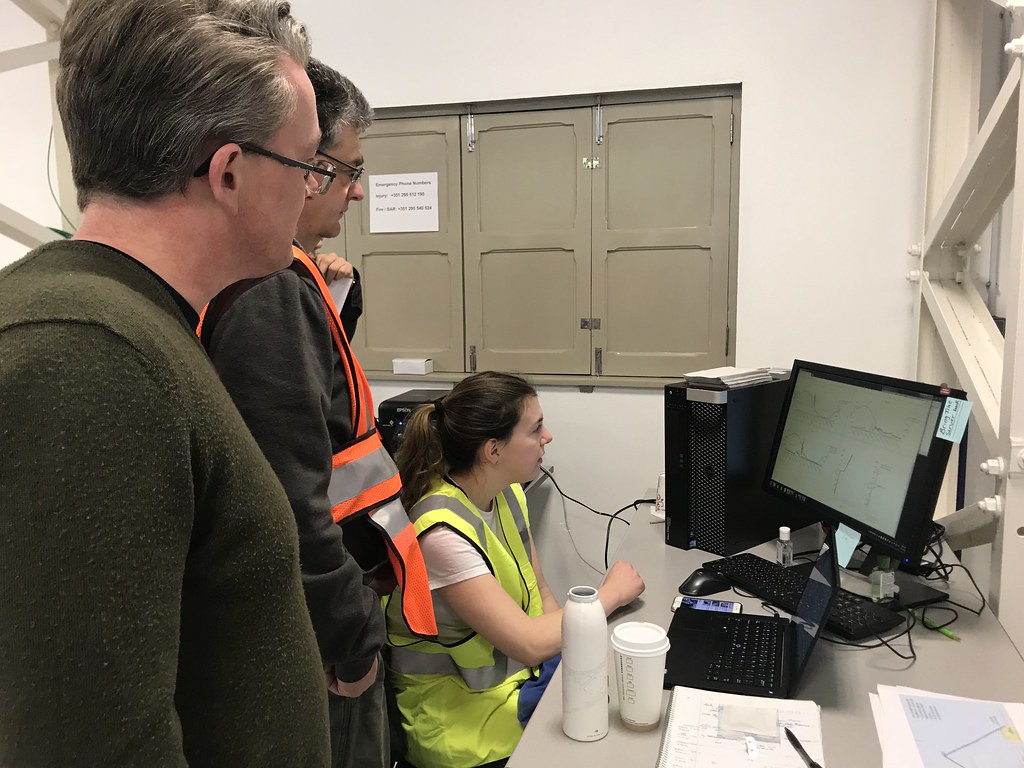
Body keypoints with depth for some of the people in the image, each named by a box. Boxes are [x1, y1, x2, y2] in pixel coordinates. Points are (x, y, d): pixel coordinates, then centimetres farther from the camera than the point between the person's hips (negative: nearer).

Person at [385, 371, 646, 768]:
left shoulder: (508, 493, -1)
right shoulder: (442, 533, -27)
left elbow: (541, 598, 4)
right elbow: (530, 643, -29)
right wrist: (611, 593, -15)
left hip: (523, 679, 7)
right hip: (463, 718, -7)